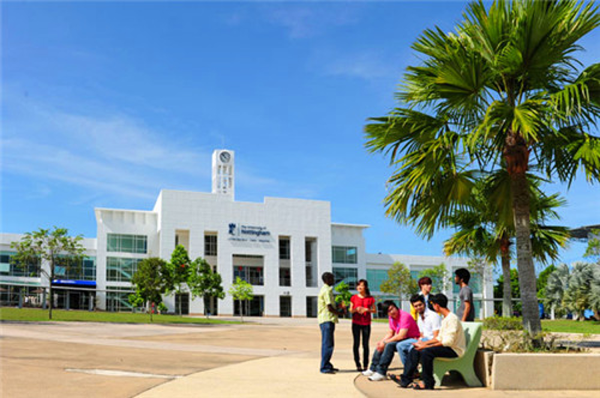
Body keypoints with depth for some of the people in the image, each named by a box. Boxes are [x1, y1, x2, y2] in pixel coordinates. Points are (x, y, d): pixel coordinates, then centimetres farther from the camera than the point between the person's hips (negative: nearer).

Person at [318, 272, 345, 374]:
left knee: (328, 344, 15)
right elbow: (329, 307, -18)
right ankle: (324, 367, -6)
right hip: (327, 320, -10)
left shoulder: (326, 290, 19)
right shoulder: (327, 291, -14)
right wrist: (339, 312, -3)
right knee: (327, 344, -8)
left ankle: (327, 365, 21)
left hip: (328, 320, 10)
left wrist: (339, 310, 11)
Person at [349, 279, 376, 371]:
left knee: (365, 345, 1)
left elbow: (374, 310, 7)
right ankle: (358, 365, 6)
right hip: (356, 323, 0)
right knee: (356, 344, 0)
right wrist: (356, 309, -13)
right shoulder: (354, 298, 5)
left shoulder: (370, 298, 4)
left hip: (366, 323, 0)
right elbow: (350, 310, 8)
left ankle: (366, 365, 8)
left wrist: (367, 309, -11)